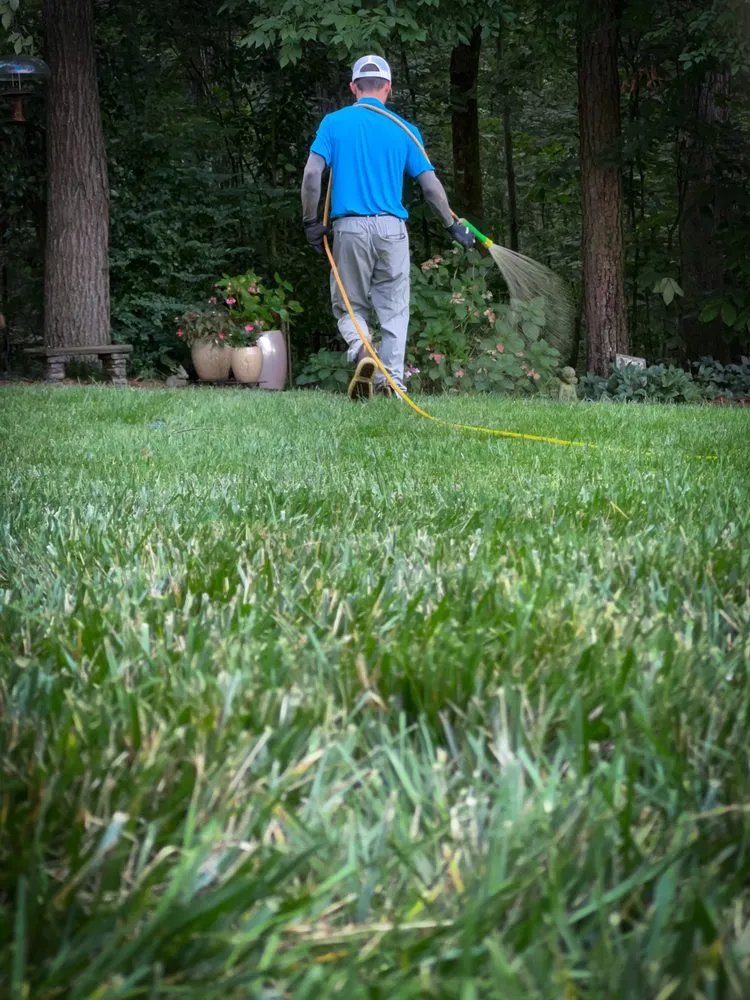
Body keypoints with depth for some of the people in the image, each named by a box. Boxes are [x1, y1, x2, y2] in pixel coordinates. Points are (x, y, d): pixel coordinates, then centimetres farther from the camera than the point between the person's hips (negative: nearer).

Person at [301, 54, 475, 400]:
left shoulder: (333, 123, 5)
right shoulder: (403, 129, 6)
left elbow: (312, 173, -5)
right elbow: (431, 185, 4)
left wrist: (310, 221, 5)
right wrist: (453, 226, 15)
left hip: (349, 228, 0)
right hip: (392, 228, 0)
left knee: (348, 307, 12)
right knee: (394, 310, 9)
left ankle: (360, 351, -16)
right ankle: (391, 380, 0)